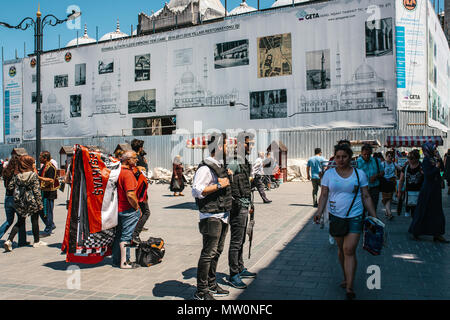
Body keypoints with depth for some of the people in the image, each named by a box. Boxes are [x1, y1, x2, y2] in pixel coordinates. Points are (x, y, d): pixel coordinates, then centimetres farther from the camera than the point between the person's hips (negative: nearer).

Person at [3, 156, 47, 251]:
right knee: (34, 221, 10)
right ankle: (36, 241, 20)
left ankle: (9, 240, 0)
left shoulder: (17, 176, 1)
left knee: (20, 222, 15)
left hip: (20, 203, 4)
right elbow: (36, 190, -13)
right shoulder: (33, 175, -11)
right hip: (32, 202, -4)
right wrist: (40, 203, -8)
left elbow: (10, 187, 3)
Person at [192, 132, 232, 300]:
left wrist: (227, 177, 10)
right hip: (211, 217, -9)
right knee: (208, 253, -5)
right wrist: (219, 185, -21)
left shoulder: (220, 165, 15)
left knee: (217, 251, 16)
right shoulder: (205, 168, -15)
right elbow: (196, 191, -24)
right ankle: (201, 291, 5)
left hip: (222, 216, 9)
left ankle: (211, 284, 28)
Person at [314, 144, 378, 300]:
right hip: (336, 216, 2)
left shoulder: (359, 174, 1)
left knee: (349, 250, -9)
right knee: (341, 248, 13)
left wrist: (374, 217, 2)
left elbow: (366, 197, 5)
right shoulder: (329, 173, 2)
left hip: (355, 217, -2)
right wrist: (319, 211, -14)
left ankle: (349, 287, -4)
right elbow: (324, 194, 1)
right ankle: (346, 277, 32)